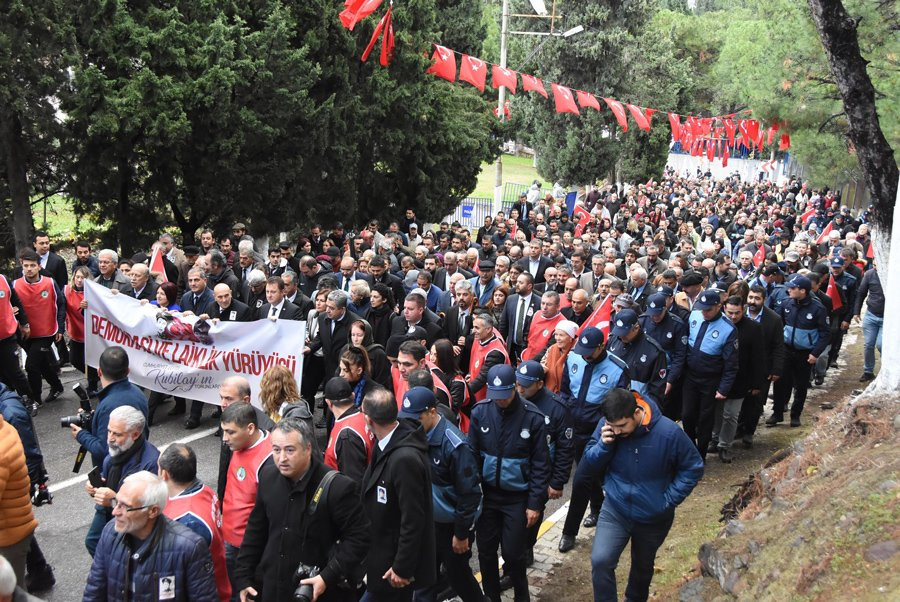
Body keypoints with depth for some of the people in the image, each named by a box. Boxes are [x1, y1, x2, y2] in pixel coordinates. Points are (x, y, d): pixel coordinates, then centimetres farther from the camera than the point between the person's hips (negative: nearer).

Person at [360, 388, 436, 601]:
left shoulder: (405, 458, -29)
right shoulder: (388, 445, -1)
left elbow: (413, 519, -26)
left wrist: (403, 568, -19)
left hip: (395, 561, -8)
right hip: (381, 553, 8)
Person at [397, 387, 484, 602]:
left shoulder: (455, 446, -25)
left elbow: (469, 493, -20)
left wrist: (462, 533, -15)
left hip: (452, 523, -6)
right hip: (428, 519, 6)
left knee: (457, 572, 11)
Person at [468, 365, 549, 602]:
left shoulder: (532, 417, -15)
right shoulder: (480, 411, -9)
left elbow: (540, 465, -8)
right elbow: (472, 455, 0)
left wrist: (535, 503, -8)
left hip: (517, 498, -2)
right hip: (486, 493, 2)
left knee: (513, 553, 5)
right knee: (486, 551, 12)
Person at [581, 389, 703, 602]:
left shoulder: (669, 432, -24)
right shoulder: (607, 426, -17)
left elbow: (693, 468, -10)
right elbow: (589, 468, -9)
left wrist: (669, 500, -14)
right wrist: (603, 445, -28)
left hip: (653, 517, 0)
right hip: (615, 510, 1)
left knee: (643, 567, 22)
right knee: (600, 561, -20)